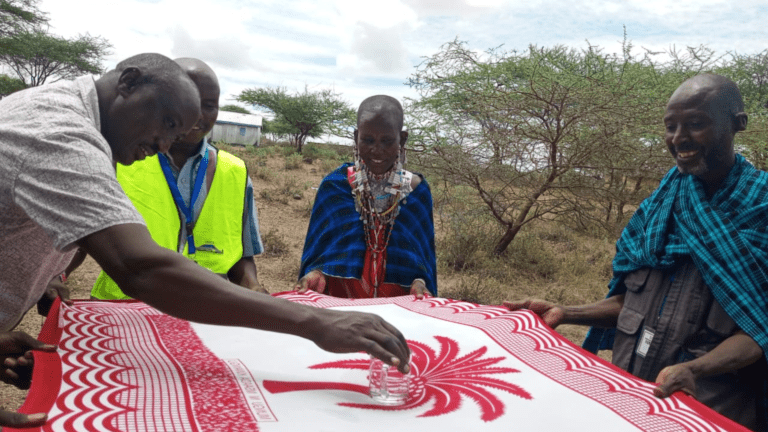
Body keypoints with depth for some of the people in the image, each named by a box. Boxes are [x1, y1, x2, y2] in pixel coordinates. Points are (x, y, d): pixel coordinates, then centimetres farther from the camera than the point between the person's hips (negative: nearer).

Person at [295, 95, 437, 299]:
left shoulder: (417, 190, 6)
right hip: (337, 297, -1)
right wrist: (316, 272, -12)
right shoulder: (334, 184, 4)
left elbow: (425, 253, 10)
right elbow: (317, 247, 8)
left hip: (397, 305, 1)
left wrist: (420, 282, -10)